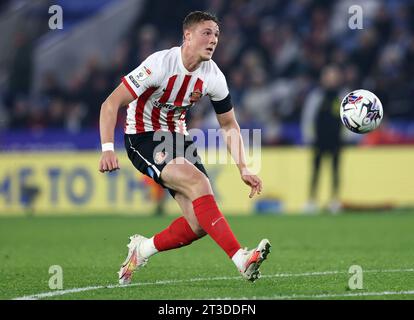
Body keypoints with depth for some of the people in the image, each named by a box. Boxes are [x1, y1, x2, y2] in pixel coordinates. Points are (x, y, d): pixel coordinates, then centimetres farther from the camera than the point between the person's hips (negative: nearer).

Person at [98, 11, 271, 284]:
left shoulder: (213, 77, -5)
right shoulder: (160, 64, -22)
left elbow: (229, 126, 10)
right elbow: (111, 104, -22)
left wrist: (243, 169, 0)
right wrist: (108, 149, -34)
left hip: (176, 137, 7)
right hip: (143, 139, -7)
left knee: (200, 224, -7)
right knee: (198, 181, -30)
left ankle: (142, 249, 15)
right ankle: (241, 259, -36)